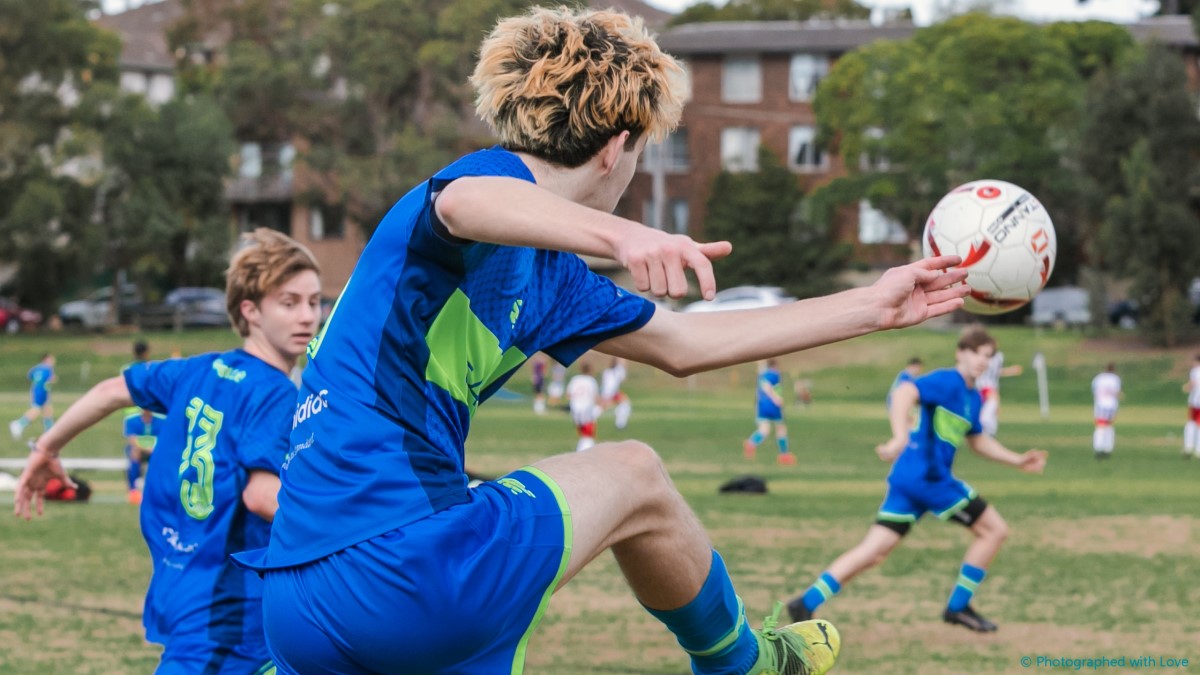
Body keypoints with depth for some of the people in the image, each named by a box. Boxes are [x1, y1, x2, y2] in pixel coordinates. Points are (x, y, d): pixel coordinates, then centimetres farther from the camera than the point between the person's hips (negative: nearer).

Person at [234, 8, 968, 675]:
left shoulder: (543, 274, 23)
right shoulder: (494, 177, -6)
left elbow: (684, 344, 34)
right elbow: (461, 205, -33)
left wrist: (874, 306, 37)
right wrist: (621, 234, -52)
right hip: (394, 563, -9)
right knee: (632, 476, 13)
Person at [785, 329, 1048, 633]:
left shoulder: (973, 398, 18)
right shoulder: (947, 381, -11)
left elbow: (978, 441, 32)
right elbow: (904, 393, -27)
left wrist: (1016, 460, 26)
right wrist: (901, 437, -41)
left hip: (907, 478, 9)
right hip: (928, 477, -9)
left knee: (874, 551, 5)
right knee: (994, 529, 2)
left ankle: (806, 603, -1)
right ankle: (958, 607, 9)